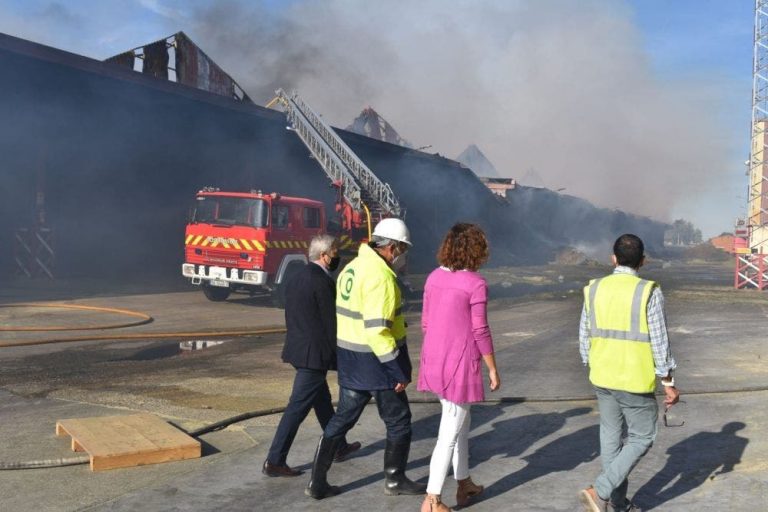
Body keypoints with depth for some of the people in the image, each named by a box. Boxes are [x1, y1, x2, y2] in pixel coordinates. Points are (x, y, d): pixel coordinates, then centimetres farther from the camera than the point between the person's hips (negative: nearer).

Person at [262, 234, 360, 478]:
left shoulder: (297, 277, 10)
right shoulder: (323, 281, -18)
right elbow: (331, 322, -17)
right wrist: (340, 357, -8)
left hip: (298, 348, 10)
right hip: (314, 354, -10)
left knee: (322, 400, 22)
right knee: (298, 407, -3)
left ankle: (338, 446, 37)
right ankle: (274, 462, 2)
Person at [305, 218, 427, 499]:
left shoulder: (352, 267, 9)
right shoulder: (380, 276, -21)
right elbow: (377, 330, -26)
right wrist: (398, 371, -22)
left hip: (350, 359, 9)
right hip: (377, 360, -9)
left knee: (342, 418, 15)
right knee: (398, 420, 11)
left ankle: (317, 483, 17)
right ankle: (395, 479, 24)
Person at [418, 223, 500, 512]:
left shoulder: (434, 277, 5)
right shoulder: (475, 283, -15)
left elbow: (425, 323, 9)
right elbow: (479, 332, -13)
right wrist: (493, 369, -3)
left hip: (435, 362, 7)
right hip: (460, 364, -7)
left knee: (460, 423, 22)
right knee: (449, 433, 1)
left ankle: (463, 484, 34)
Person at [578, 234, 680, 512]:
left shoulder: (594, 289, -1)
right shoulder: (649, 293, -14)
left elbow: (584, 337, 5)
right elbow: (659, 343, -11)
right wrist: (669, 383, -1)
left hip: (602, 378, 5)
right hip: (636, 381, -5)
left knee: (611, 437, 16)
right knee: (641, 438, 9)